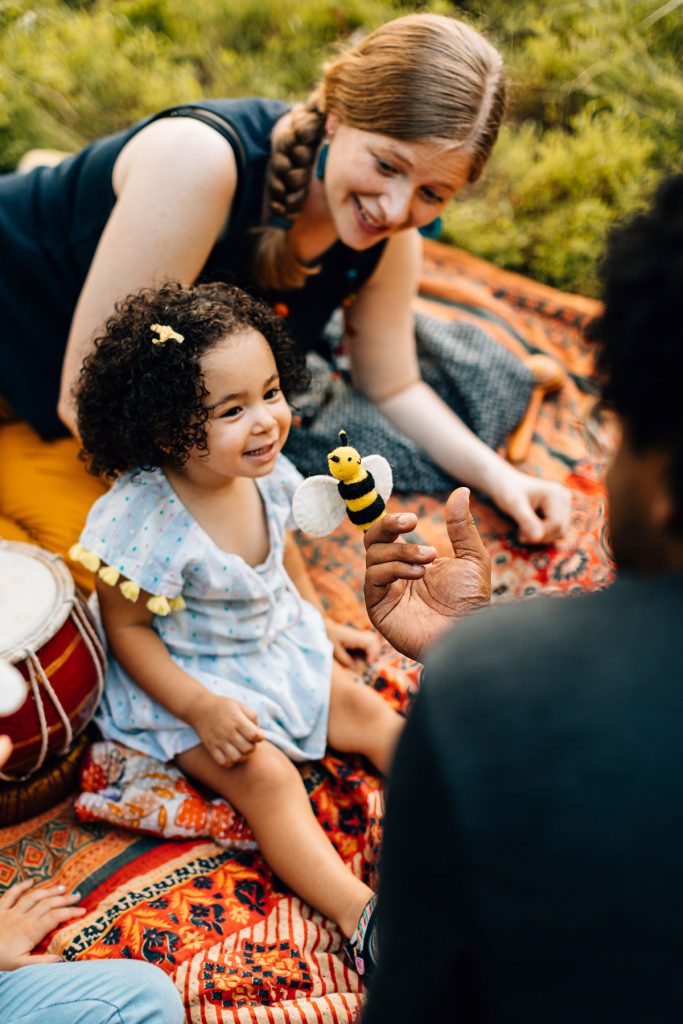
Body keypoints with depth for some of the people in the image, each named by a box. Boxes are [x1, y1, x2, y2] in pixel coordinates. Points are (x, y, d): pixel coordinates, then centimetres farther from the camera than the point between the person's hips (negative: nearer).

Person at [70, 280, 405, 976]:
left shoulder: (265, 473, -13)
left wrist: (319, 618, 9)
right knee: (267, 779, -21)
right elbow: (126, 629, -21)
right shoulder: (145, 520, -32)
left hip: (279, 643, 7)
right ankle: (361, 915, -20)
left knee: (372, 715, 1)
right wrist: (201, 708, -25)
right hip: (187, 679, -6)